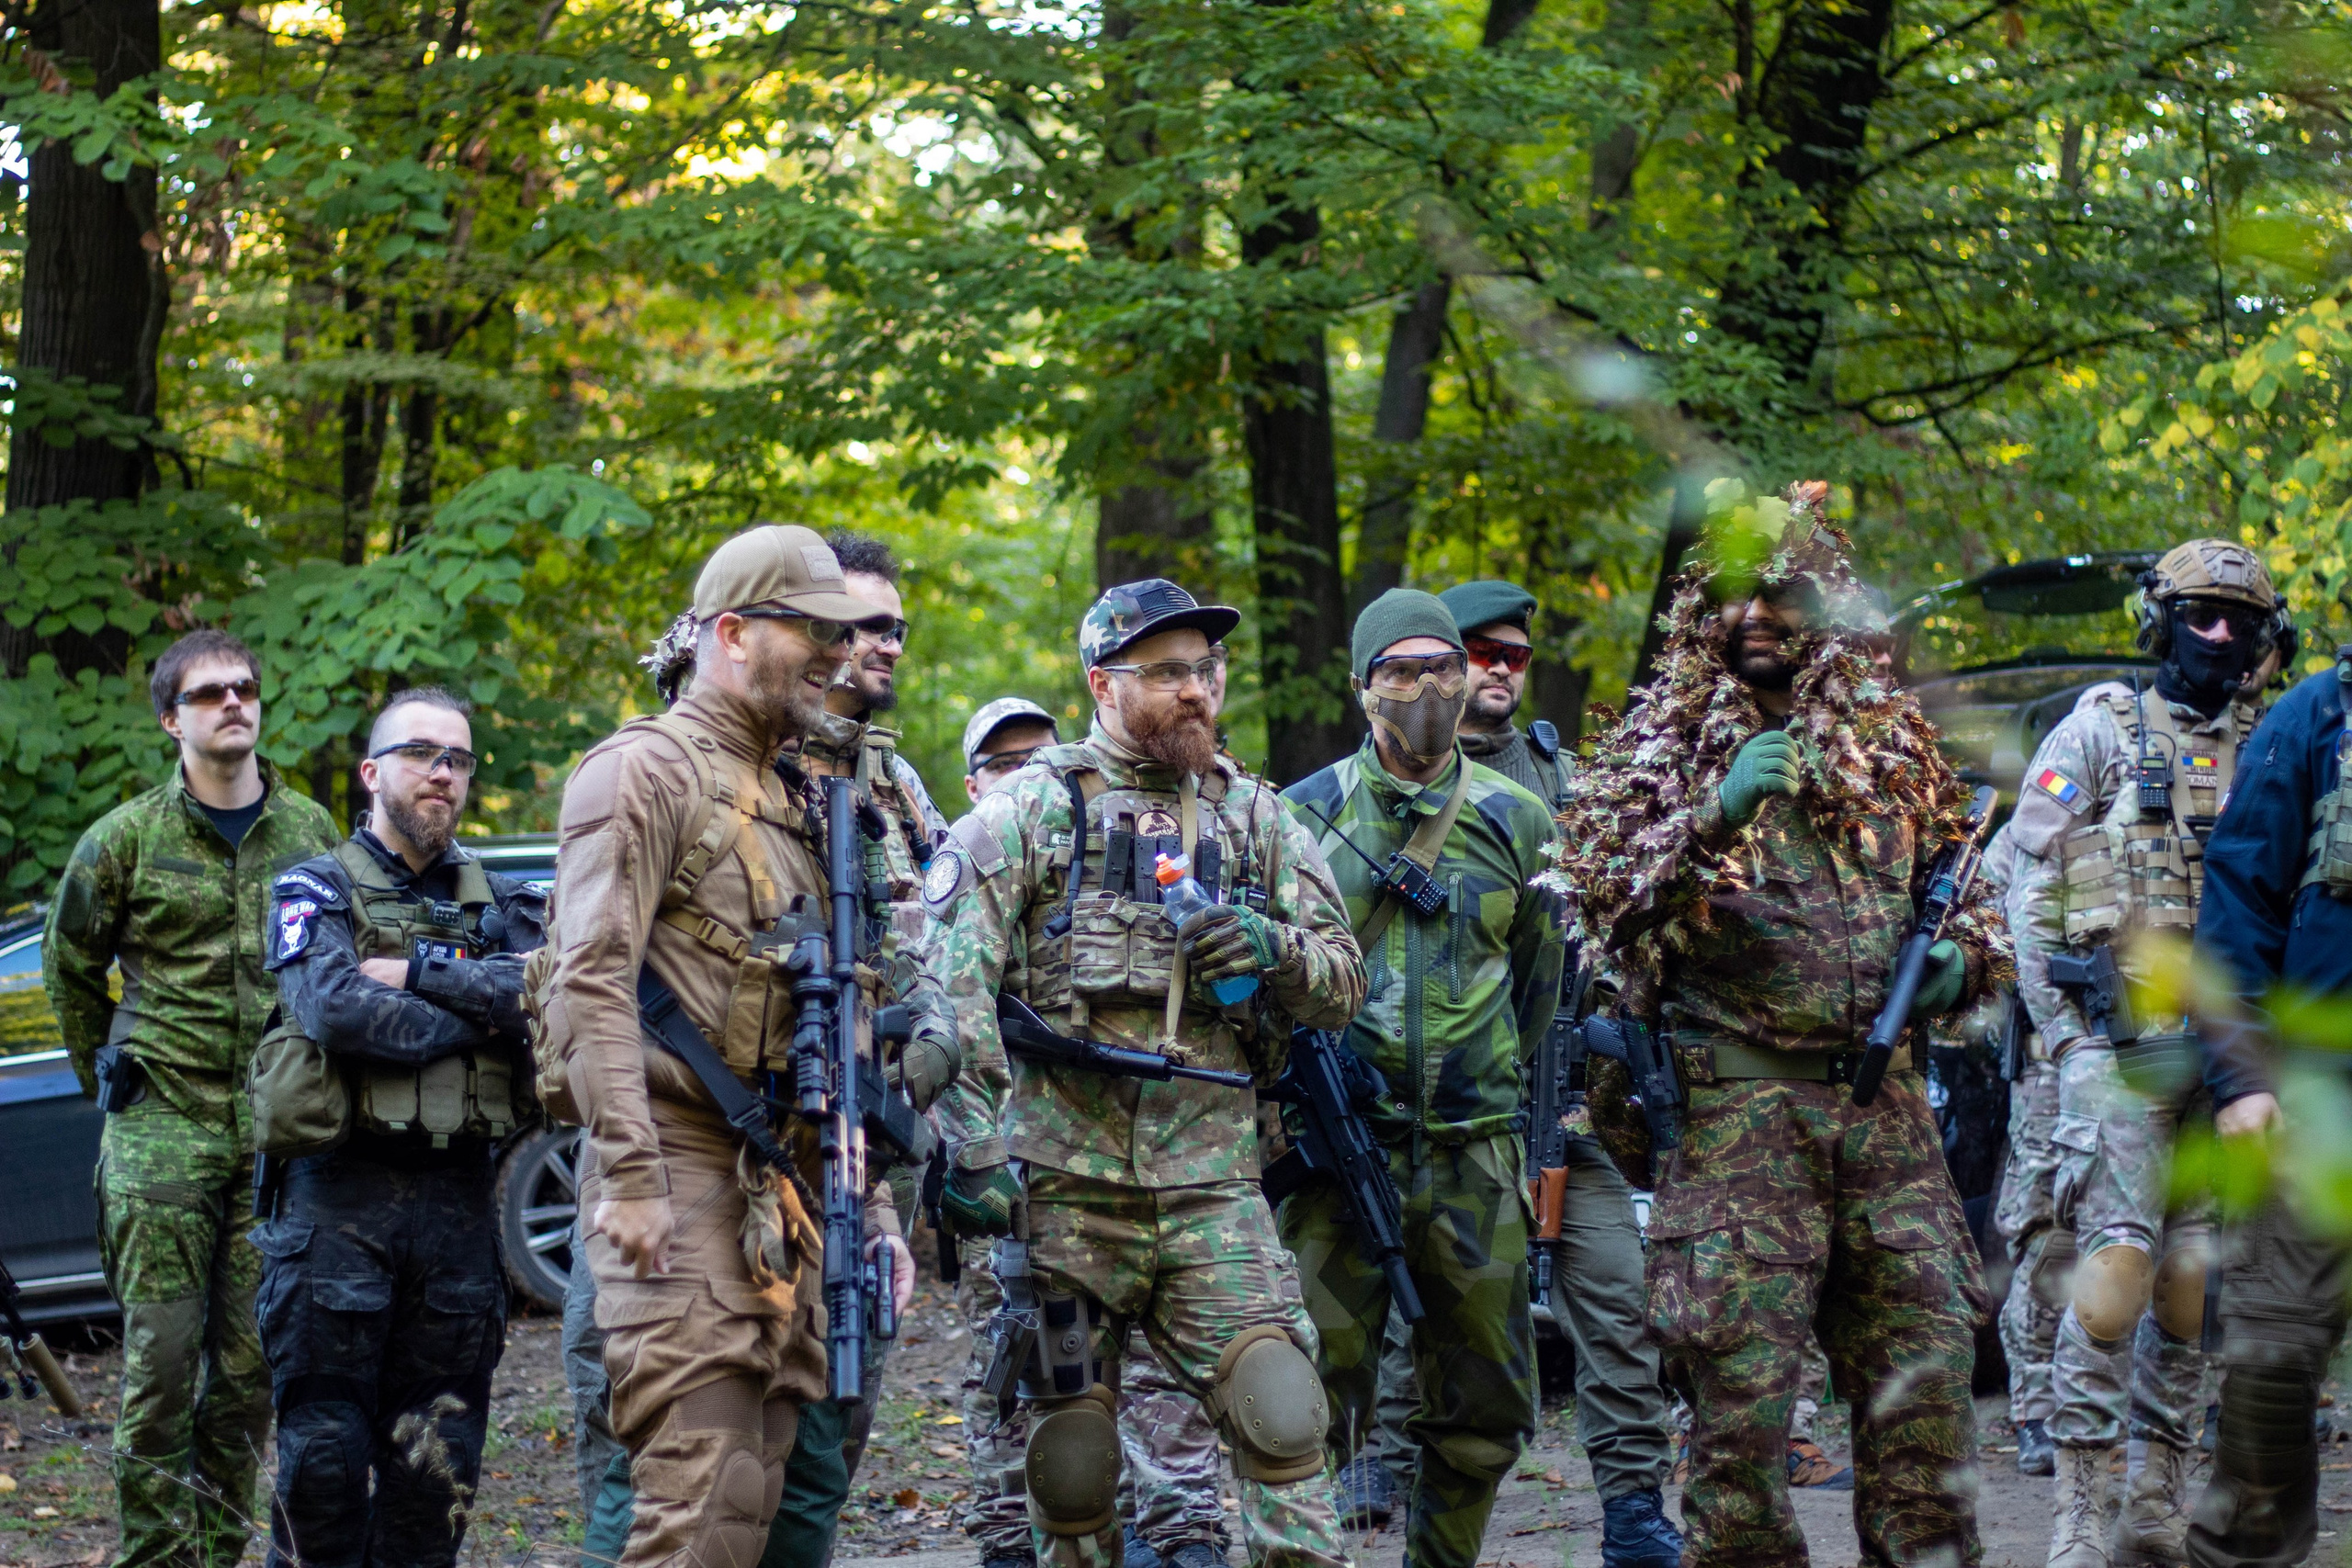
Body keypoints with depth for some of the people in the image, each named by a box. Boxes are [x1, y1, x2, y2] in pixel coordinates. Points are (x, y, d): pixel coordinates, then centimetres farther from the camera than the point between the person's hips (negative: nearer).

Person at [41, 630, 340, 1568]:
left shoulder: (310, 831, 8)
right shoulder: (126, 839, 0)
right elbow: (69, 971, 13)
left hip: (274, 1134, 3)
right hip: (160, 1137, -3)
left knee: (250, 1364, 5)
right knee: (161, 1358, -6)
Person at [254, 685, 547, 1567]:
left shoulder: (502, 904, 17)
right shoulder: (319, 890, 5)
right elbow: (337, 1013, -15)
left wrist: (418, 973, -11)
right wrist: (479, 1010, -8)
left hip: (460, 1197, 4)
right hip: (340, 1198, -4)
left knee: (438, 1463, 4)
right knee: (322, 1456, -4)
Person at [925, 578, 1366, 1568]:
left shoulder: (1256, 819, 15)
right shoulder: (1030, 808, 3)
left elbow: (1342, 985, 15)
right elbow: (951, 984, -7)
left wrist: (1277, 949, -8)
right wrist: (972, 1148, -17)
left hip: (1214, 1187, 2)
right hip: (1064, 1181, -2)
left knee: (1281, 1423, -12)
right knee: (1070, 1460, 3)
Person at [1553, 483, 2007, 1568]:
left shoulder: (1894, 740, 16)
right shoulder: (1658, 742, 4)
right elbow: (1600, 895, -7)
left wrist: (1959, 958, 5)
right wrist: (1715, 815, -20)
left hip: (1885, 1100, 4)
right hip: (1735, 1102, -4)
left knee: (1927, 1377, 2)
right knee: (1741, 1389, -6)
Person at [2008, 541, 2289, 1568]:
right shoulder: (2100, 729, 5)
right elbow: (2030, 887, 2)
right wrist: (2062, 1032, -5)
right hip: (2120, 1044, -4)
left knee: (2198, 1280, 3)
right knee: (2118, 1264, -14)